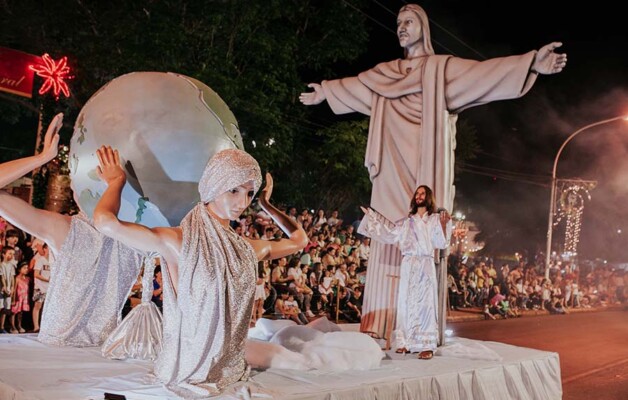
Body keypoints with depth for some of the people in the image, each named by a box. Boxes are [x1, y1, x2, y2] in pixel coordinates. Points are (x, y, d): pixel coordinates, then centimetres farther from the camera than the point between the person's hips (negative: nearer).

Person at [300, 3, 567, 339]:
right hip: (393, 171, 5)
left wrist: (532, 63, -23)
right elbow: (354, 85, 35)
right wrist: (325, 92, 48)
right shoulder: (385, 73, 19)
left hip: (425, 169, -4)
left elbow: (482, 72, -9)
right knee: (388, 241, 0)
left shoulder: (442, 68, 4)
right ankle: (385, 325, 3)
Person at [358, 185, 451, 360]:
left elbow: (441, 243, -2)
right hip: (408, 266, 4)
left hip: (425, 265, -4)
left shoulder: (435, 219, 6)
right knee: (406, 303, 3)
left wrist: (444, 225, -18)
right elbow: (390, 232, 24)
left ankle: (427, 346, -10)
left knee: (425, 303, -8)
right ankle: (406, 342, 8)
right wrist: (371, 216, 27)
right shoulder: (407, 221, 16)